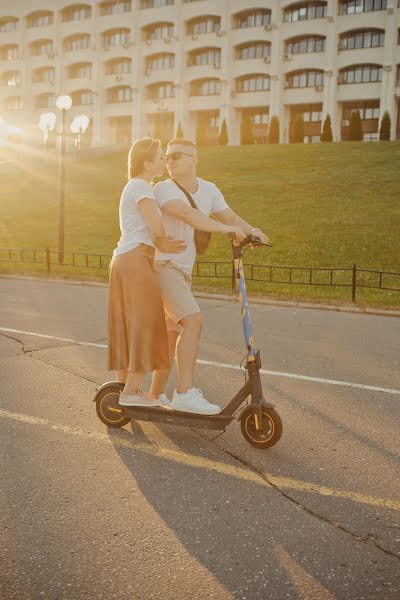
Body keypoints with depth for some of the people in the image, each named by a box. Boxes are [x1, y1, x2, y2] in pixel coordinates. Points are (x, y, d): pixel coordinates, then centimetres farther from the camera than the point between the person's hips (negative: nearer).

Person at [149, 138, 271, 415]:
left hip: (183, 271, 8)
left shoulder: (208, 189, 8)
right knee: (193, 320, -25)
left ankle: (155, 396, 25)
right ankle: (185, 393, -24)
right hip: (161, 265, -8)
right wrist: (227, 230, -37)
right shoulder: (164, 189, -13)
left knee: (173, 335, 12)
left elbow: (231, 217, 10)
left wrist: (253, 231, -11)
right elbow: (185, 213, -30)